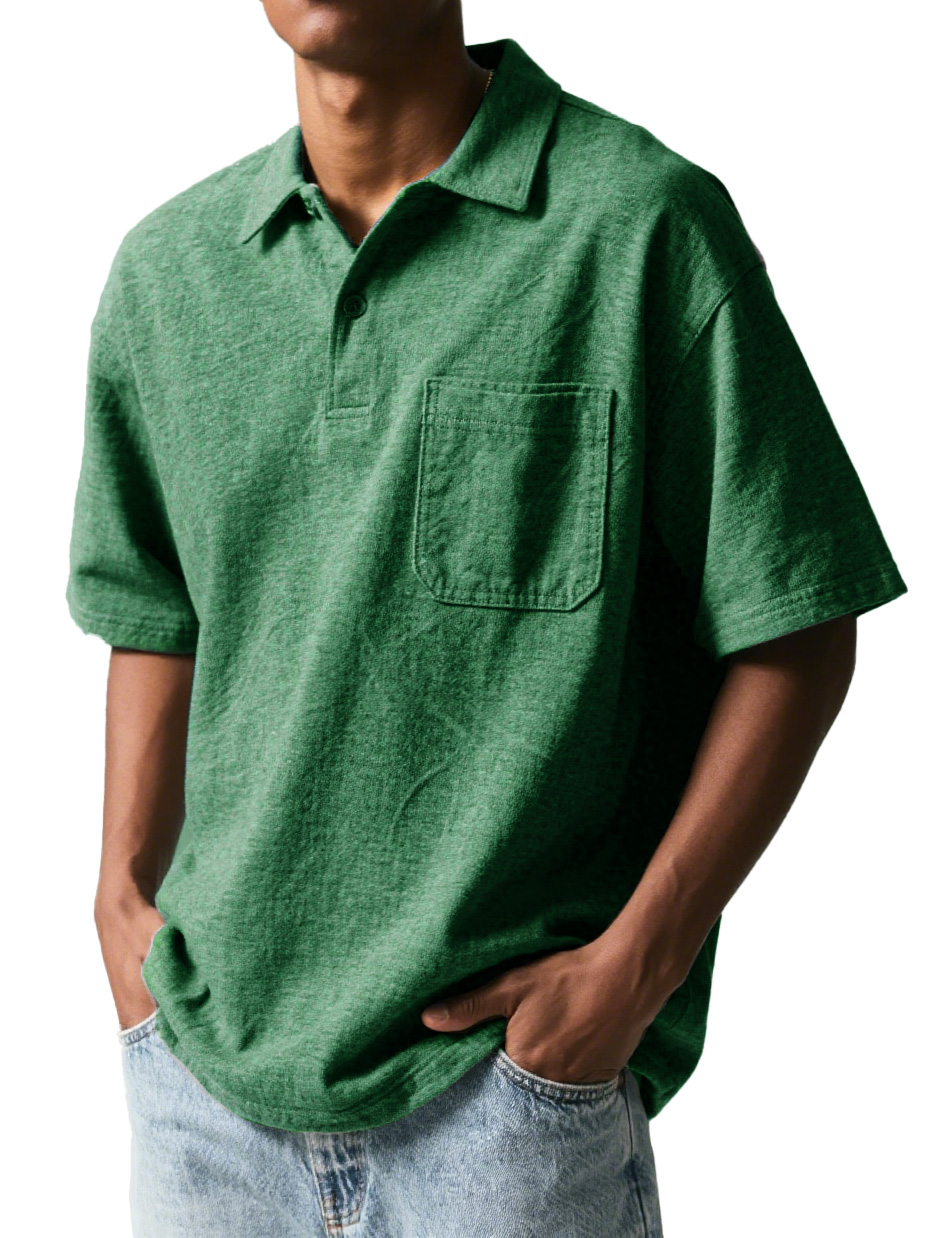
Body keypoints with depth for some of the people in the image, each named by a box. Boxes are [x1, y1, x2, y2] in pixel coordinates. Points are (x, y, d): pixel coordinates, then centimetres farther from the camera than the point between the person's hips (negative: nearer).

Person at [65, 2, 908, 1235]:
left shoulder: (643, 225, -10)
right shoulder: (167, 267, 5)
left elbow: (796, 635, -7)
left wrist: (632, 968, -12)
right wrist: (124, 898, 5)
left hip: (508, 1063, -4)